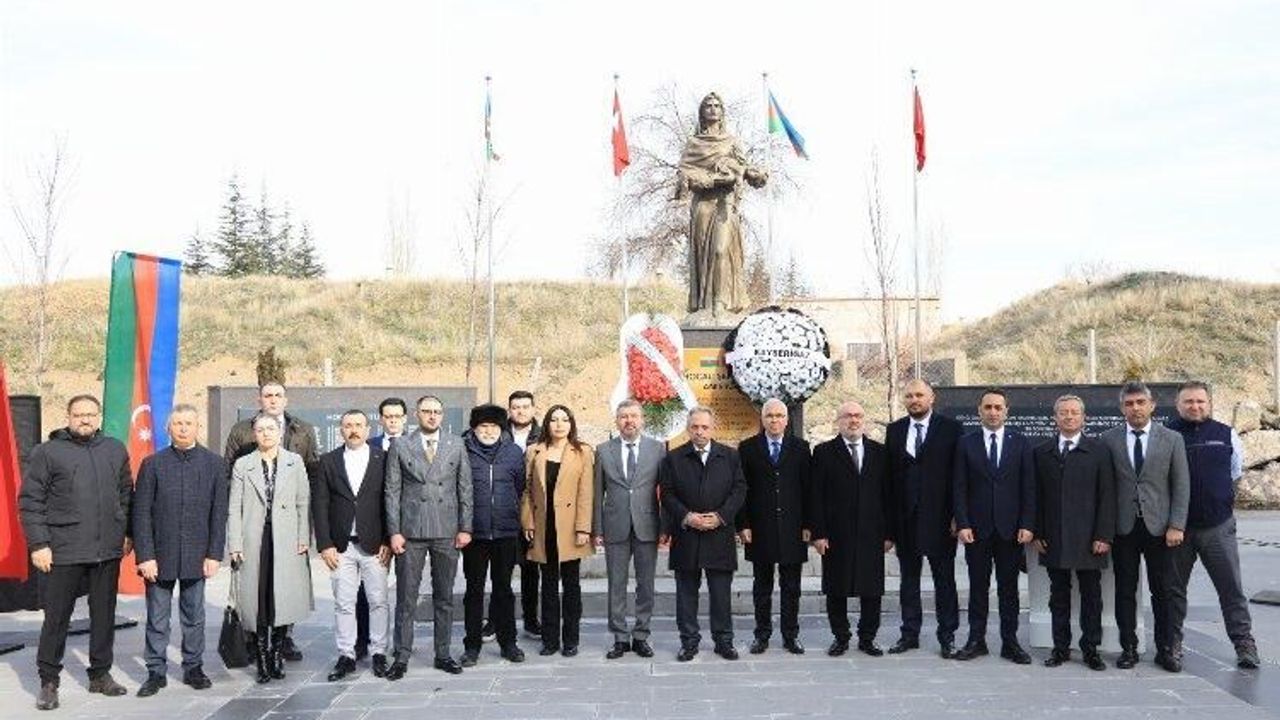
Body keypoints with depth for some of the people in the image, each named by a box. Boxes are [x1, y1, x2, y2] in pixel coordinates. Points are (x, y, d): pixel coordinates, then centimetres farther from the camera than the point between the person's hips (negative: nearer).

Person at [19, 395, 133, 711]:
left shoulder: (116, 450, 10)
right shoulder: (46, 452, -2)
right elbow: (30, 502, -3)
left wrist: (128, 533, 12)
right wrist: (38, 544, -9)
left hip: (108, 551, 4)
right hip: (64, 552, -3)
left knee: (104, 615, 12)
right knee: (57, 617, 4)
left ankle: (101, 674, 25)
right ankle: (48, 681, 17)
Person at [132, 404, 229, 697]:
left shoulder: (214, 463, 2)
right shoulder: (153, 464, -1)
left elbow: (219, 513, 1)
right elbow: (141, 514, -2)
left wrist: (214, 554, -4)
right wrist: (145, 556, -8)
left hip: (196, 556, 1)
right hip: (160, 556, -1)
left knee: (194, 618, 10)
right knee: (157, 620, 7)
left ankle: (193, 668, 22)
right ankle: (156, 672, 17)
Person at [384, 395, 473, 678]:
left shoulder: (456, 446, 7)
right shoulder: (400, 447, 3)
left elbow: (465, 489, 7)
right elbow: (392, 492, 2)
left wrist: (465, 527, 1)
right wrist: (394, 531, -4)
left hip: (447, 532, 2)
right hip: (411, 532, -1)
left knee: (444, 598, 9)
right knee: (406, 598, 2)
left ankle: (443, 654, 18)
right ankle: (402, 657, 11)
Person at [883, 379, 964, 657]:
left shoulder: (951, 428, -2)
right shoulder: (894, 430, 8)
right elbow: (889, 475, 6)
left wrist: (957, 514, -10)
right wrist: (889, 517, 1)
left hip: (940, 516, -3)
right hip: (905, 517, 3)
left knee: (944, 579, 5)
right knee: (908, 578, 10)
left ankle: (947, 636, 14)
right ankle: (910, 634, 18)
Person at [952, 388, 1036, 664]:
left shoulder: (1021, 443, 4)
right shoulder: (966, 443, 3)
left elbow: (1028, 487, 1)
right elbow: (960, 488, 0)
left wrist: (1027, 525, -6)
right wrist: (962, 524, -8)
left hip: (1010, 528, 0)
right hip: (977, 527, 0)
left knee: (1009, 587, 7)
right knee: (978, 586, 6)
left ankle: (1010, 642, 14)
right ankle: (976, 640, 14)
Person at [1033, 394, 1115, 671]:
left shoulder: (1099, 451, 2)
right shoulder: (1041, 452, 8)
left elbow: (1107, 496, -1)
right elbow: (1037, 495, 7)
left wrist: (1104, 535, -8)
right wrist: (1037, 533, 0)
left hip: (1088, 539, -2)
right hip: (1053, 539, 2)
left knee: (1091, 596, 5)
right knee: (1058, 595, 8)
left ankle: (1090, 649, 15)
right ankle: (1060, 647, 16)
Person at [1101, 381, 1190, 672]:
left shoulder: (1172, 439, 3)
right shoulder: (1109, 440, 2)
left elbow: (1181, 486, 2)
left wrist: (1176, 526, -6)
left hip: (1159, 526, 0)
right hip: (1123, 527, 0)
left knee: (1163, 591, 5)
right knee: (1125, 591, 6)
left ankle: (1167, 649, 17)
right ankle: (1128, 648, 15)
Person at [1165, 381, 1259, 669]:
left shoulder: (1226, 435, 2)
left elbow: (1236, 470, 16)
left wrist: (1221, 497, 14)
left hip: (1218, 526, 1)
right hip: (1177, 526, 0)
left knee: (1232, 588, 3)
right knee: (1174, 588, 9)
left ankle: (1244, 643, 14)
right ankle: (1172, 642, 21)